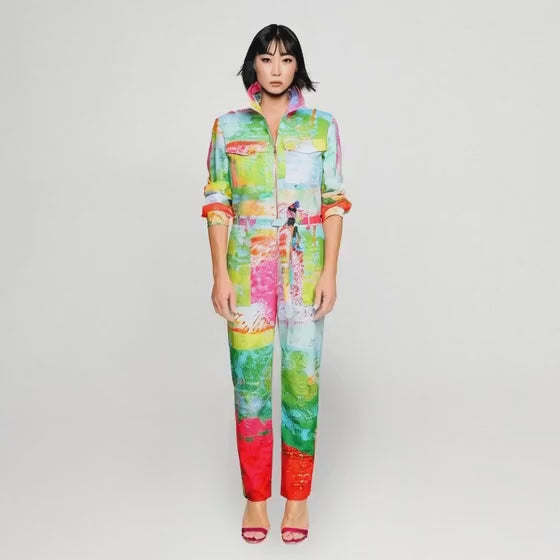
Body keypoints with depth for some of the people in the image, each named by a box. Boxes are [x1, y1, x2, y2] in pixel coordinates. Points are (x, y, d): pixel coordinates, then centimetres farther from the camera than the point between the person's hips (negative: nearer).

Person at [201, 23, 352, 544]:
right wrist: (220, 274, -5)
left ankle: (297, 497, 18)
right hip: (248, 267, 1)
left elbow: (334, 202, 3)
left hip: (305, 267, 0)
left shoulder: (321, 125, 5)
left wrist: (330, 272, -5)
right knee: (250, 381, 4)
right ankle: (255, 497, 20)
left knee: (302, 380, 2)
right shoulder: (228, 126, 5)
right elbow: (217, 204, 3)